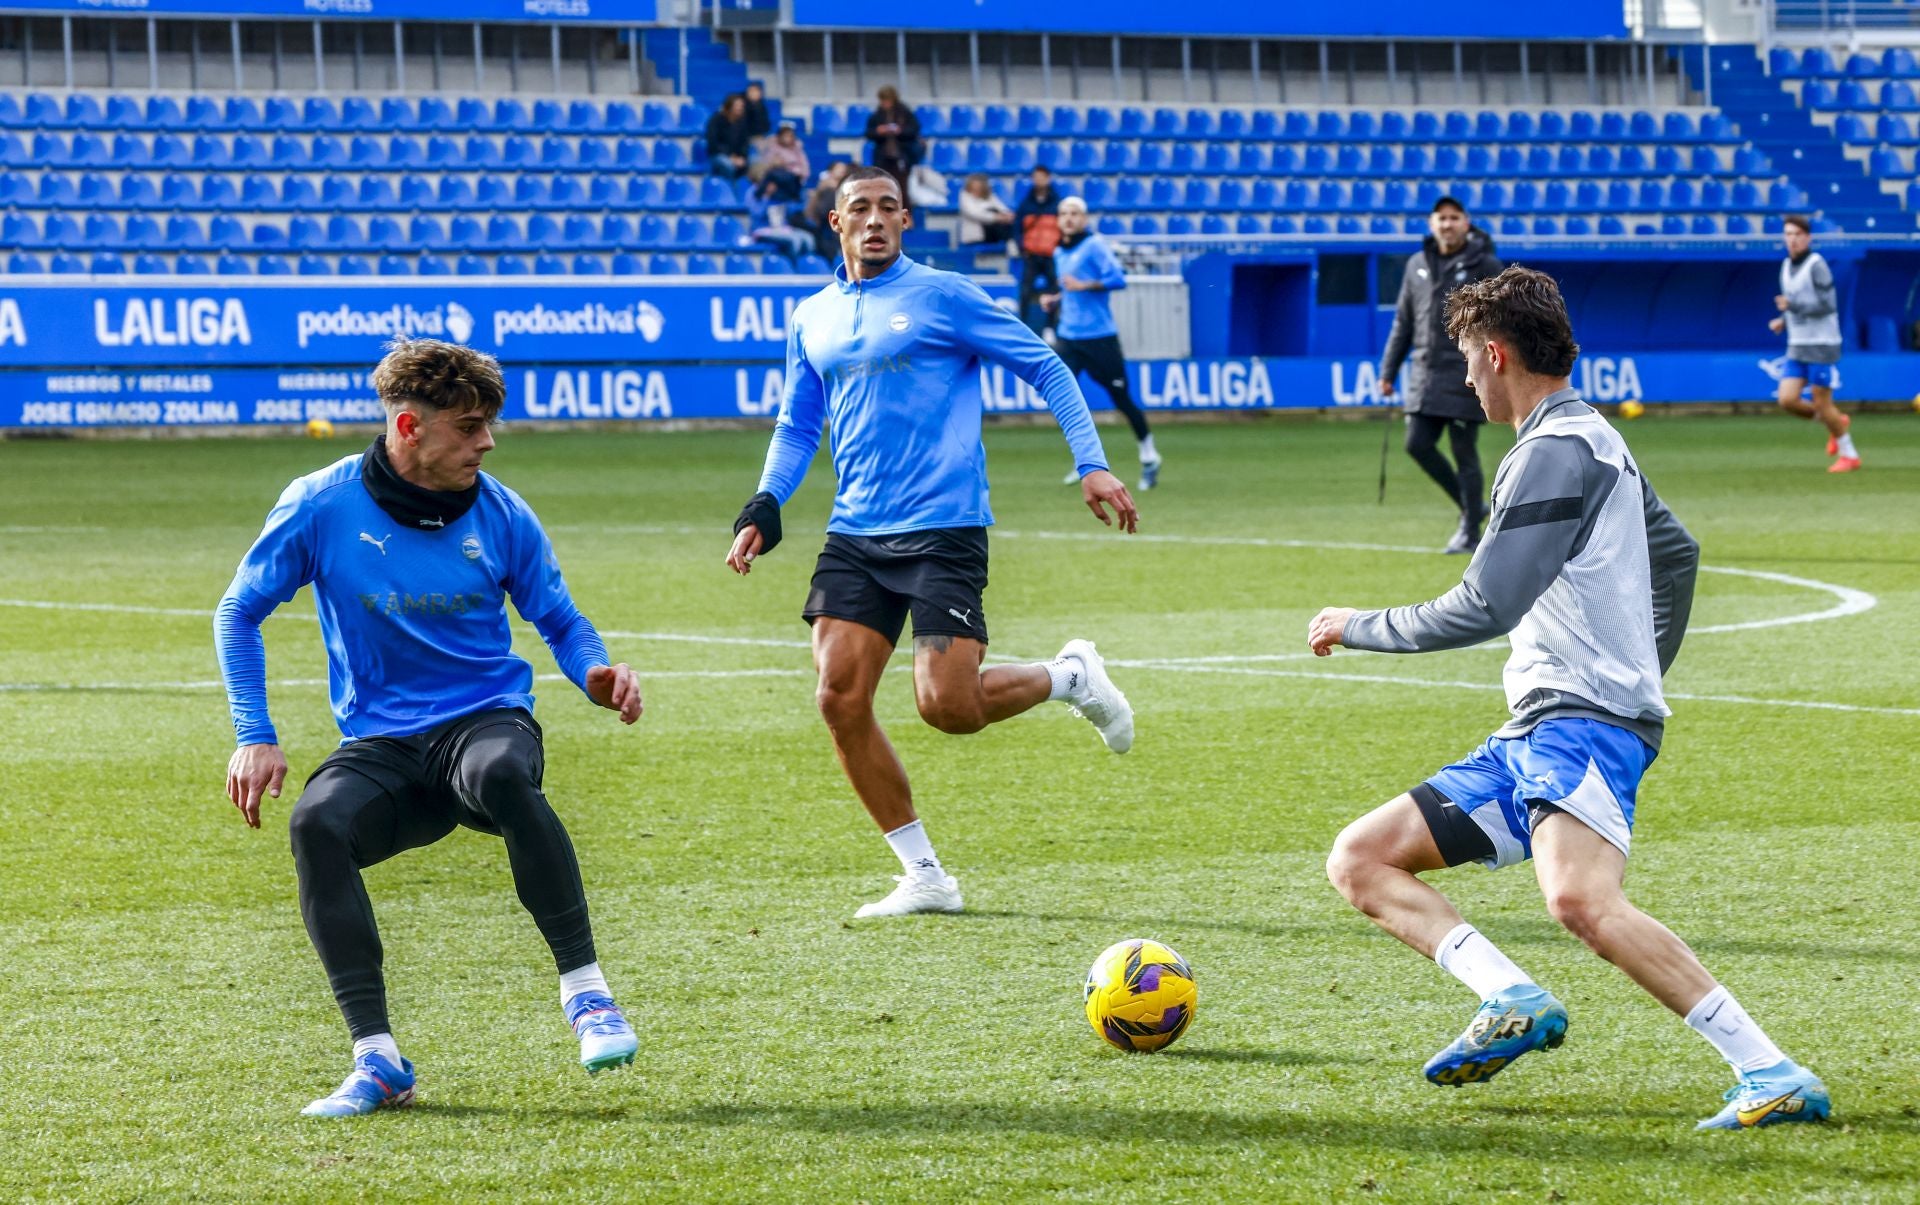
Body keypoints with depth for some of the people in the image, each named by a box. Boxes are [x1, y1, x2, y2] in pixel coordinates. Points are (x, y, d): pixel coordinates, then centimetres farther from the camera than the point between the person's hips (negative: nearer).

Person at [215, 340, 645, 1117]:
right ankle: (377, 1062, -28)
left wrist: (596, 674, -12)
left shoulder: (499, 515, 1)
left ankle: (586, 993, -28)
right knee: (317, 823, -33)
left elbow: (560, 621, 12)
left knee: (500, 773, -38)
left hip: (485, 721, 0)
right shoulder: (322, 506, -3)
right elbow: (239, 613, 6)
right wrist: (254, 738, -4)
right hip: (380, 745, 0)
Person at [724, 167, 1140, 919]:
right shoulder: (812, 320, 13)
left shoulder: (942, 296, -2)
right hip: (856, 538, 5)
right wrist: (762, 511, 6)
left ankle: (1070, 678, 16)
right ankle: (924, 877, 6)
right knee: (839, 699, -7)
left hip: (944, 531, -5)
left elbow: (1046, 370, 1)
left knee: (947, 707, -16)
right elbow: (796, 428, 22)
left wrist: (1092, 466, -8)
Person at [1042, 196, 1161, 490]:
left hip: (1100, 336, -6)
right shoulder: (1060, 254, 14)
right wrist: (1055, 300, 9)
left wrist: (1084, 286, -23)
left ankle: (1148, 457, 19)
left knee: (1121, 397, 1)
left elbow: (1118, 278, -18)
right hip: (1067, 337, 6)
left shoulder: (1095, 246, -8)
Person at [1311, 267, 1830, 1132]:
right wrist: (1644, 671, 39)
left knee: (1579, 898, -36)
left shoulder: (1557, 451, -11)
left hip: (1584, 722, -11)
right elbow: (1676, 552, 37)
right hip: (1531, 736, 11)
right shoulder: (1589, 439, 22)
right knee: (1359, 862, 7)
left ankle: (1776, 1078, -34)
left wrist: (1358, 628, -2)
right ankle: (1511, 999, -13)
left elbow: (1483, 609, -16)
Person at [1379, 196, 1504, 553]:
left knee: (1464, 453, -4)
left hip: (1466, 374, -5)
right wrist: (1388, 370, 15)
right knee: (1418, 444, 0)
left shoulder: (1485, 266, -3)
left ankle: (1470, 533, 6)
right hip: (1425, 373, 5)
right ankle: (1472, 507, 18)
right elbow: (1403, 321, 18)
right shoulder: (1417, 265, 12)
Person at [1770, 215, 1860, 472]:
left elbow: (1827, 305, -19)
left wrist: (1791, 305, -22)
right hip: (1797, 346, 7)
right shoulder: (1787, 266, 12)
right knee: (1787, 400, -3)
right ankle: (1836, 423, 21)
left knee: (1821, 403, -3)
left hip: (1821, 345, -7)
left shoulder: (1816, 265, -13)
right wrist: (1783, 321, 6)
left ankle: (1849, 455, 14)